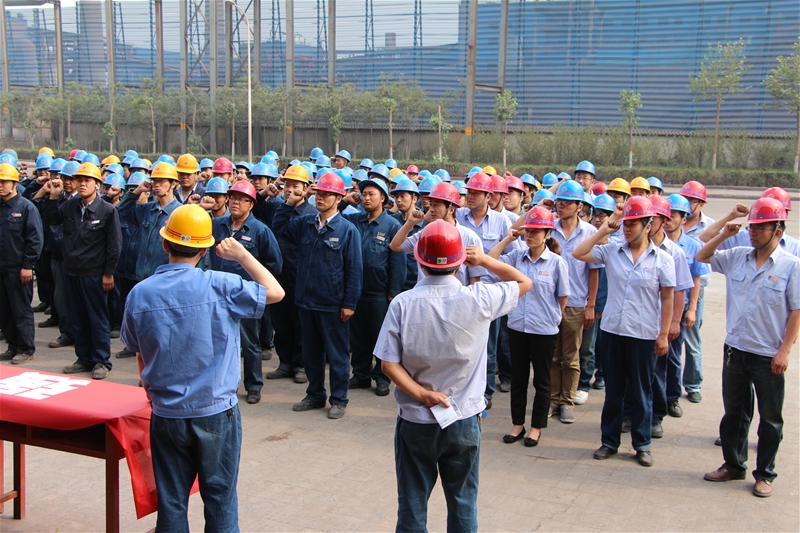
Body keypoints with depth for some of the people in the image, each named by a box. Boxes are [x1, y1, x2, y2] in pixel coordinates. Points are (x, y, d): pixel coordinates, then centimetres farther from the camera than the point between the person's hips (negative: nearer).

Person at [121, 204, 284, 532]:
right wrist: (242, 256, 2)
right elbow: (275, 292, -6)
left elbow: (139, 355, 6)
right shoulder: (219, 286, -15)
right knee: (220, 497, 11)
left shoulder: (140, 293, -4)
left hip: (166, 415, 3)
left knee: (171, 501, 15)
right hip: (216, 412, -3)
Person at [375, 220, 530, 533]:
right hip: (464, 421, 0)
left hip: (415, 422, 0)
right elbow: (524, 283, 3)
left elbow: (389, 364, -15)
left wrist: (423, 395, -12)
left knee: (412, 506, 14)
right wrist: (484, 260, 3)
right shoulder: (479, 299, -14)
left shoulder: (403, 304, -13)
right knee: (463, 504, 16)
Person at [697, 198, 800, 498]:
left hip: (769, 356, -4)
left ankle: (765, 474, 23)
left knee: (770, 418, 9)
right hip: (735, 350, 4)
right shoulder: (736, 257, 3)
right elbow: (701, 256, 15)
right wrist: (725, 235, 0)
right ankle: (733, 465, 31)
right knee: (734, 412, 16)